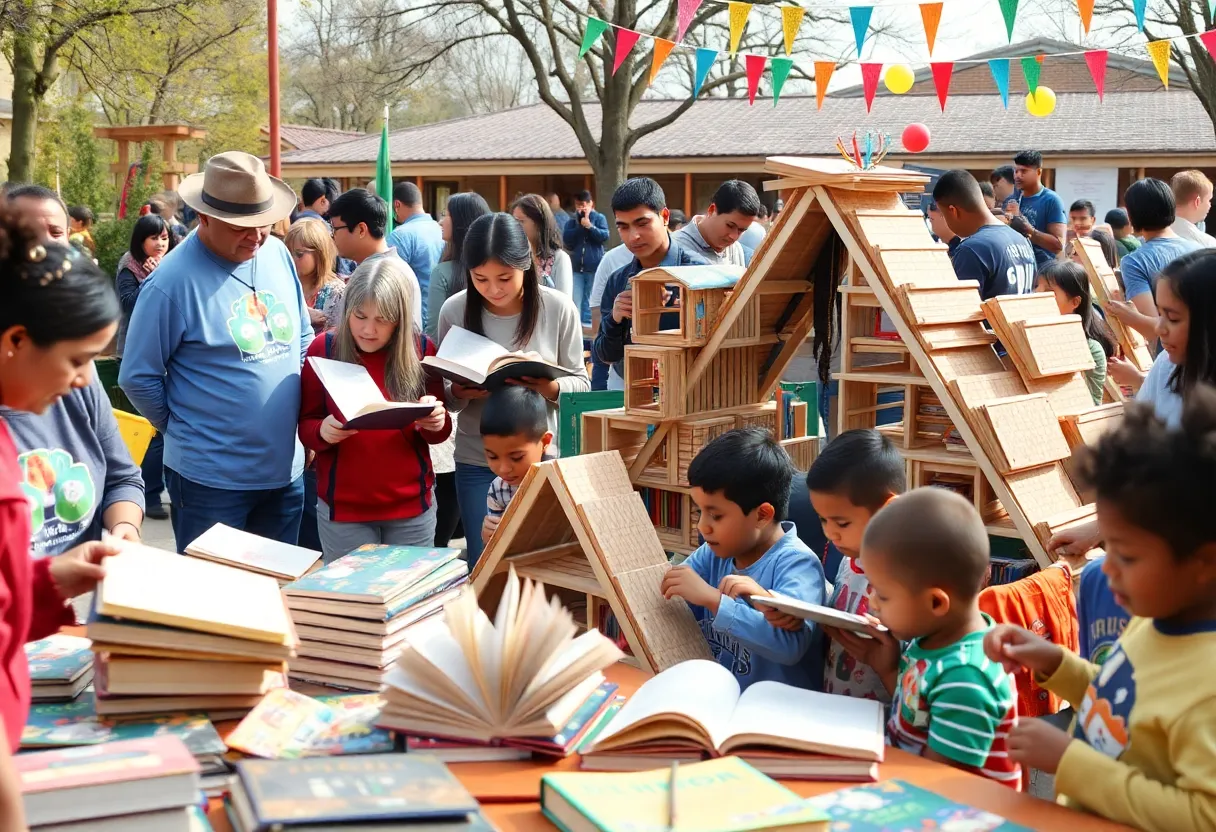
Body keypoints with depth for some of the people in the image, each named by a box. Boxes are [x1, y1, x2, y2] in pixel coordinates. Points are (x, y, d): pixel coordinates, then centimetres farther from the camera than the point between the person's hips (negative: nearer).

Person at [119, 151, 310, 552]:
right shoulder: (173, 280, -17)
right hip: (211, 478, -6)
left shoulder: (278, 254, 3)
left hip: (286, 470, 6)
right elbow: (138, 377, -11)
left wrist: (299, 418, 10)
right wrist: (184, 429, 0)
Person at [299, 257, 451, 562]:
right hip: (342, 508, -1)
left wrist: (435, 423, -20)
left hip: (411, 506, 1)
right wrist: (323, 431, -23)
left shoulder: (422, 349, -4)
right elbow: (305, 425, -1)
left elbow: (439, 432, 2)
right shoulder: (324, 348, -6)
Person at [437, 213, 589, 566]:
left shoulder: (558, 308, -8)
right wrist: (460, 394, -20)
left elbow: (581, 383, -2)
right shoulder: (455, 311, -5)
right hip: (477, 461, 1)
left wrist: (551, 389, -23)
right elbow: (444, 394, 3)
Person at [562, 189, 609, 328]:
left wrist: (589, 226, -17)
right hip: (576, 266, 2)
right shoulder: (572, 221, 9)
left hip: (594, 266, -2)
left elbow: (604, 236, -8)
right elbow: (566, 240, -1)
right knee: (575, 300, 0)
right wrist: (579, 226, -7)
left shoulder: (599, 218, 3)